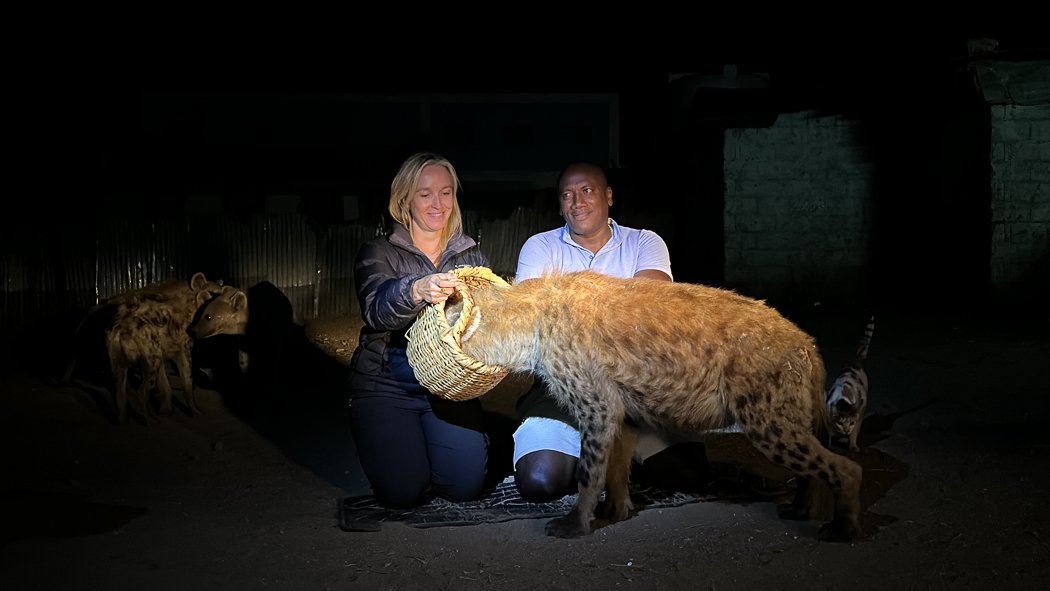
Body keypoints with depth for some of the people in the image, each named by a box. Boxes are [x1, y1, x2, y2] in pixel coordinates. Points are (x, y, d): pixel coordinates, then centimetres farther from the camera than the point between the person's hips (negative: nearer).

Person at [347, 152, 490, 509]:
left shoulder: (471, 256, 10)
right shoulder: (379, 253, 0)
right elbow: (376, 311, -19)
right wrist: (416, 291, -41)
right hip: (386, 385, -2)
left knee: (464, 485, -17)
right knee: (404, 491, -19)